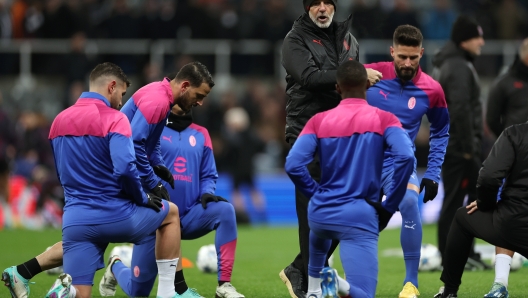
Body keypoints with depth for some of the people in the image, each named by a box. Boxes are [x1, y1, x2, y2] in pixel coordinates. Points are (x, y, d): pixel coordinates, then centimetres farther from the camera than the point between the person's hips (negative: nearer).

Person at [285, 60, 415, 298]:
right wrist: (389, 207, -6)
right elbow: (405, 157, -16)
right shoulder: (383, 119, -1)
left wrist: (316, 194, 12)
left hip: (320, 213, 4)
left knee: (321, 233, 42)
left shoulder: (319, 121, 3)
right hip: (360, 216, -4)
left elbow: (293, 165, -6)